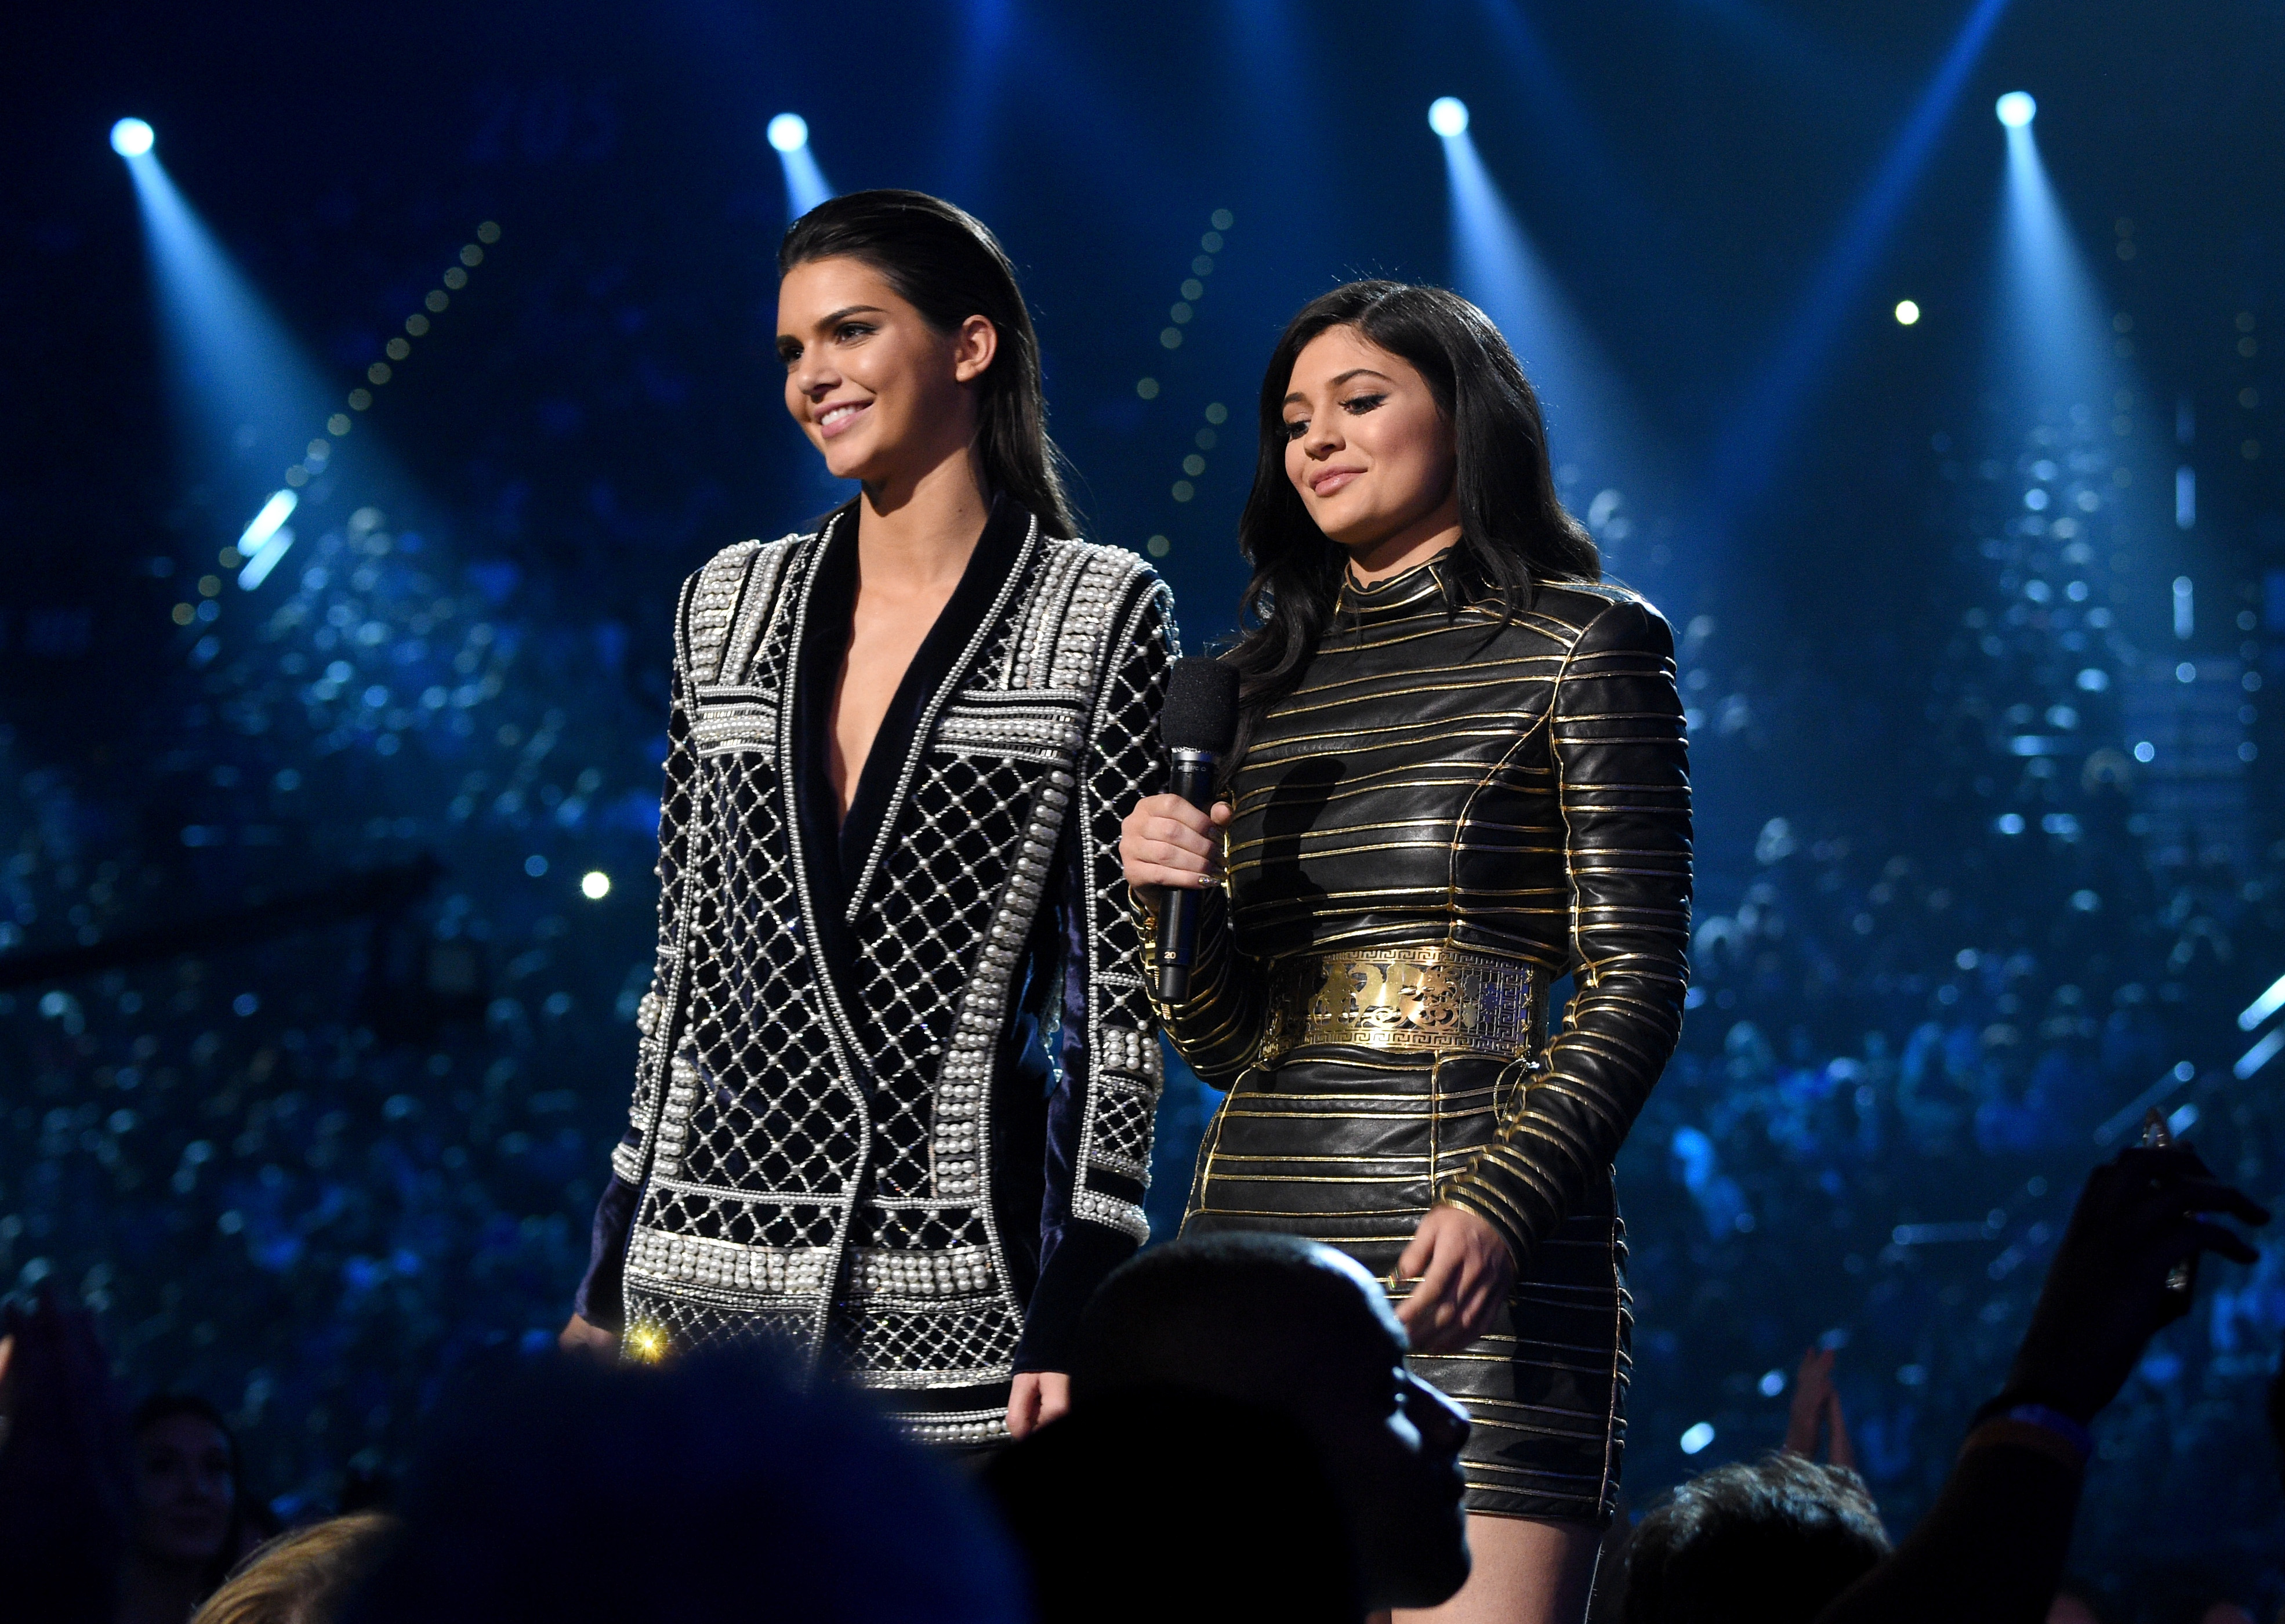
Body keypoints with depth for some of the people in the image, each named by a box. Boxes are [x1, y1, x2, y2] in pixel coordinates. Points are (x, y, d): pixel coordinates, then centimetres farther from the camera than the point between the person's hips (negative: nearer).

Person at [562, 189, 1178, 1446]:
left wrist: (1080, 1309, -10)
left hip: (948, 1294, -4)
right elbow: (684, 960, 16)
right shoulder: (731, 605, 13)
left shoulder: (1100, 617, 0)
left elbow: (1119, 988, -3)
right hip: (705, 1271, 4)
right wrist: (610, 1273, 12)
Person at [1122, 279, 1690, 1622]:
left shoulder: (1585, 644, 5)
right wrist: (1175, 897, 0)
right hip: (1256, 1226, 5)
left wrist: (1499, 1202, -17)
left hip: (1475, 1251, -5)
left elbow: (1637, 984, -3)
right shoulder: (1264, 677, 20)